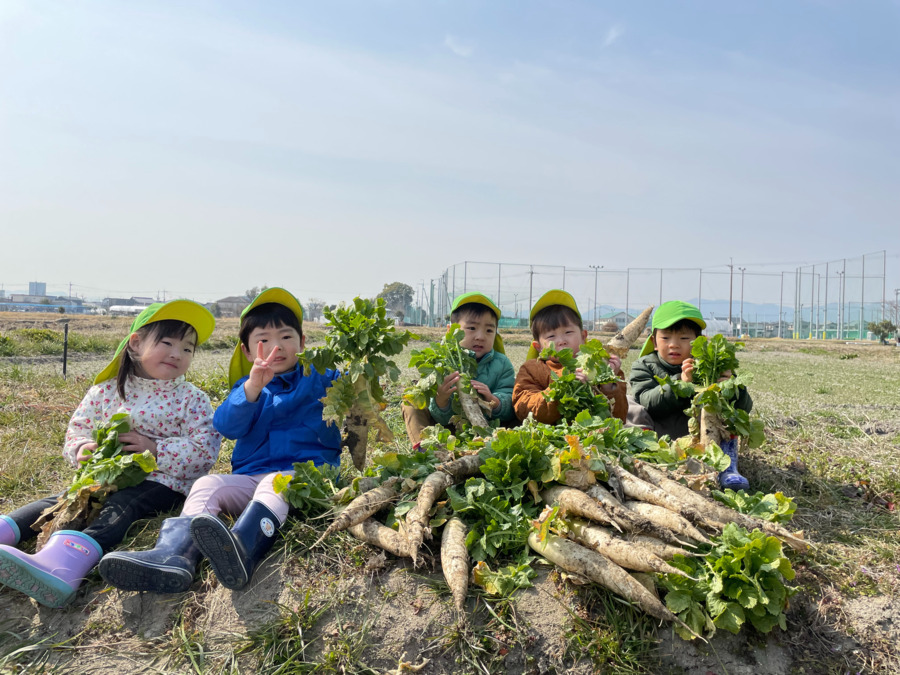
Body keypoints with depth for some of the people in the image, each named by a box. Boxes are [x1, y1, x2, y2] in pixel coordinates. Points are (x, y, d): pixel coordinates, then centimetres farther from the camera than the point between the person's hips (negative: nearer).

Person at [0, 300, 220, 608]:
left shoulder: (192, 399, -1)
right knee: (63, 499, -18)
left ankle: (66, 562, -58)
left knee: (120, 507, -33)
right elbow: (77, 428, 15)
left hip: (161, 482, -6)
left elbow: (205, 450, -10)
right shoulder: (106, 391, 8)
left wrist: (155, 448, -18)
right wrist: (83, 449, -9)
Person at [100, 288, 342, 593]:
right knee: (207, 483, -20)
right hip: (251, 476, 4)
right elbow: (226, 426, -4)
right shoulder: (247, 386, 16)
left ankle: (241, 549, -61)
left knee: (277, 483, -34)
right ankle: (172, 555, -44)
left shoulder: (321, 379, 11)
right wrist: (252, 388, -21)